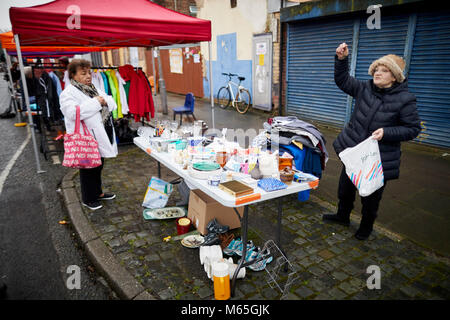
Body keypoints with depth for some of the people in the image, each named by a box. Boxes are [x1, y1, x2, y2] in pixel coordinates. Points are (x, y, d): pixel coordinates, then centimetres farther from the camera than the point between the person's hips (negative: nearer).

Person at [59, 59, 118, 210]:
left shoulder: (94, 89, 13)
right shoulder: (68, 93, -12)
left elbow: (112, 103, 14)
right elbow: (72, 113, -28)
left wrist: (105, 101, -11)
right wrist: (95, 102, -23)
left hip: (100, 137, 8)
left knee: (98, 166, 21)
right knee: (88, 169, 5)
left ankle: (98, 193, 38)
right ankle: (88, 199, 21)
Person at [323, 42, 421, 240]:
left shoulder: (405, 99, -11)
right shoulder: (364, 89, 1)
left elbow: (413, 129, -8)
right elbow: (342, 80, 2)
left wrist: (386, 133, -23)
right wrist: (341, 59, -13)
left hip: (379, 158, -4)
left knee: (371, 195, 10)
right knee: (345, 187, 20)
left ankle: (366, 226, 36)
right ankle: (343, 215, 45)